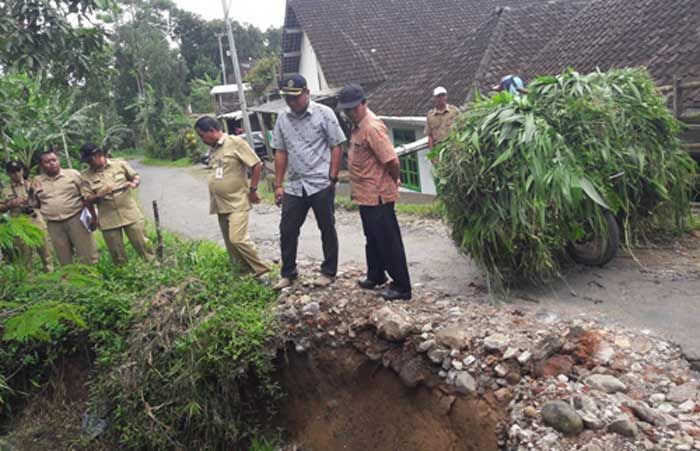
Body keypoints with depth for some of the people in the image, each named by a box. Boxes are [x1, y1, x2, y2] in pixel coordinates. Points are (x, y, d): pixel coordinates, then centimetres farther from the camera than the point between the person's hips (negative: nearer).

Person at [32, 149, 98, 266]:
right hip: (54, 225, 3)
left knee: (88, 254, -3)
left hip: (76, 219, -3)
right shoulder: (38, 181, 10)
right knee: (65, 260, 10)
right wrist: (35, 193, 3)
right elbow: (37, 204, 21)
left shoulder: (72, 174, 2)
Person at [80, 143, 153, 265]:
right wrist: (100, 195, -22)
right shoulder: (86, 176, 0)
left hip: (130, 214, -1)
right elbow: (88, 200, -3)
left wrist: (133, 183, -15)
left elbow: (136, 177, 8)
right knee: (117, 255, 10)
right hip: (108, 220, 1)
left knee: (143, 245, 6)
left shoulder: (119, 164, 0)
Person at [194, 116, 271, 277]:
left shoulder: (236, 143, -11)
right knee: (230, 242, 10)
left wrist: (252, 189, -10)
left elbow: (257, 165, -11)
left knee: (238, 239, -17)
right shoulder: (212, 150, 12)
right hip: (221, 205, 8)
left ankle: (261, 270, -1)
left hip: (237, 203, -8)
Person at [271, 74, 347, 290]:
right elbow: (280, 152, 11)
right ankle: (288, 274, 22)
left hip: (321, 184, -4)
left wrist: (332, 178, -11)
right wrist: (278, 185, 8)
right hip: (294, 186, 5)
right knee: (287, 230, 7)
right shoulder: (282, 119, 8)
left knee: (327, 229, 7)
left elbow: (336, 146, -5)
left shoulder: (324, 113, -6)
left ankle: (328, 272, 22)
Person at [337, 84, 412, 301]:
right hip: (365, 194, 10)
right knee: (373, 239, 22)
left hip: (377, 195, -10)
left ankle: (401, 286, 9)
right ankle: (376, 275, 38)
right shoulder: (358, 125, 10)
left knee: (389, 241, -1)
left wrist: (394, 181, -8)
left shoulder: (372, 127, -21)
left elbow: (392, 160, -24)